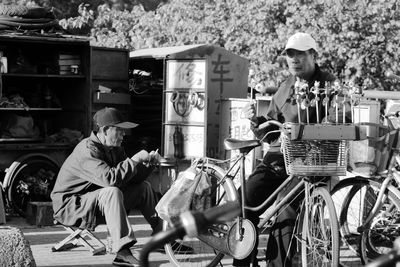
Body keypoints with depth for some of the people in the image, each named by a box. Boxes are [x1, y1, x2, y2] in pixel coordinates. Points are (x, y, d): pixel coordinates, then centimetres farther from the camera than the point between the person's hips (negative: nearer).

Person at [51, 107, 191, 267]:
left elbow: (131, 178, 7)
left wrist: (149, 163, -9)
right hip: (71, 204, -10)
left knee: (144, 188, 10)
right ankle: (122, 252, -43)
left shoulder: (114, 149, 6)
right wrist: (134, 160, -29)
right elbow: (110, 179, -38)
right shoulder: (89, 150, -25)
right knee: (112, 192, -37)